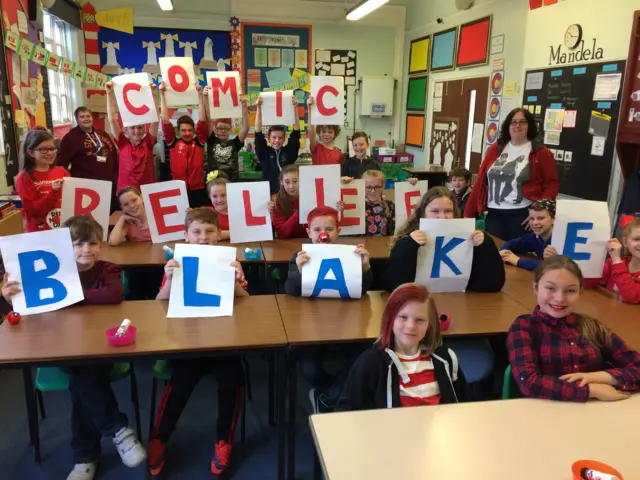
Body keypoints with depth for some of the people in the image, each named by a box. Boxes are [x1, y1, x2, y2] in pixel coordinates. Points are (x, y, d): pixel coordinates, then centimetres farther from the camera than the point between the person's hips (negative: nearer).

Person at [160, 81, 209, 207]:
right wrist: (162, 95, -6)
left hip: (198, 190, 0)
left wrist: (200, 94, -8)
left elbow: (202, 120, -3)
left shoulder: (199, 142, 3)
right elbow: (165, 120, -3)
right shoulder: (173, 143, 3)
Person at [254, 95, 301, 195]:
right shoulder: (264, 152, 2)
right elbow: (258, 133, -7)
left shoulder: (289, 151, 4)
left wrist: (295, 108, -12)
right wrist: (259, 108, -14)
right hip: (269, 193, -1)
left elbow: (296, 132, -3)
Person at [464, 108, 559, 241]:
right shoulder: (496, 149, 10)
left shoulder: (541, 152, 1)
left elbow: (552, 184, -1)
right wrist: (469, 213, 6)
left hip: (522, 215, -3)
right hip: (494, 214, 3)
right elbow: (481, 181, 9)